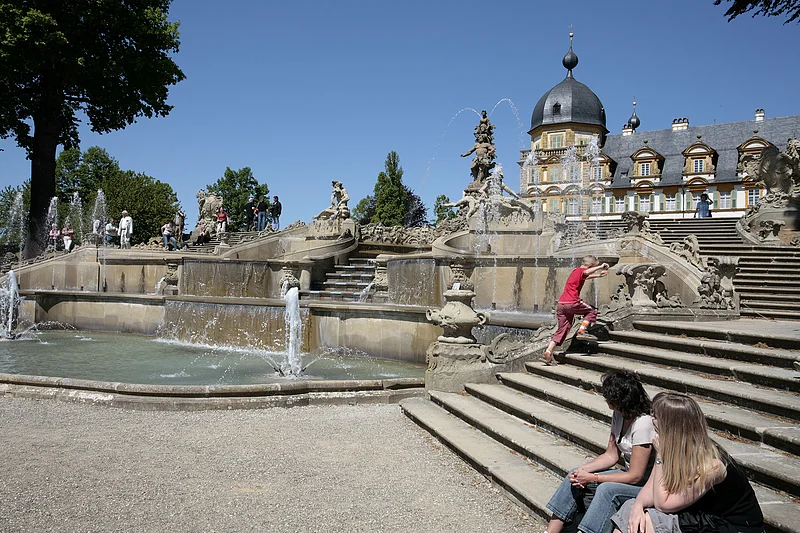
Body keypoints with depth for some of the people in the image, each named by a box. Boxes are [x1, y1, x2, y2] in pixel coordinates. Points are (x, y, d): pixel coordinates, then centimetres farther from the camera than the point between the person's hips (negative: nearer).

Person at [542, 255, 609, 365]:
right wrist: (600, 267, -21)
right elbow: (586, 272, -29)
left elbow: (586, 276, 49)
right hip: (571, 303, -9)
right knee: (592, 310, 12)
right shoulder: (581, 270, -2)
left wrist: (599, 275, 53)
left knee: (562, 330, 9)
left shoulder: (576, 271, 26)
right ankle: (581, 331, -2)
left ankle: (547, 353, 1)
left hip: (561, 304, 9)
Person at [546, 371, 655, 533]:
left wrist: (592, 478, -19)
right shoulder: (618, 415, 0)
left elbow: (635, 476, -23)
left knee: (607, 489, -34)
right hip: (629, 474, 9)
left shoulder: (643, 424, -26)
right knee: (574, 478, -3)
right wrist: (583, 470, -10)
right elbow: (611, 455, 7)